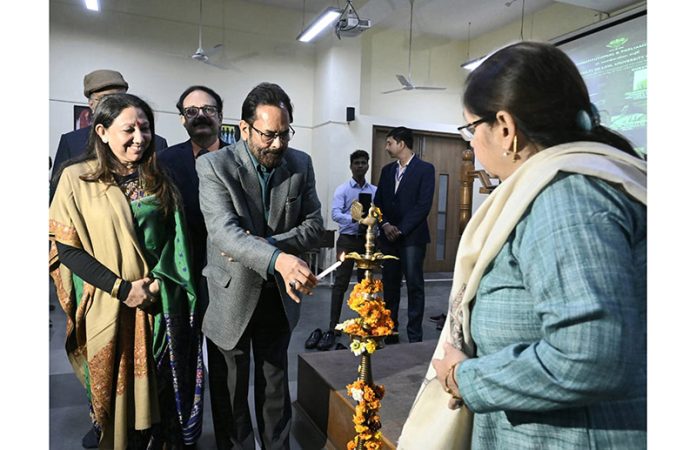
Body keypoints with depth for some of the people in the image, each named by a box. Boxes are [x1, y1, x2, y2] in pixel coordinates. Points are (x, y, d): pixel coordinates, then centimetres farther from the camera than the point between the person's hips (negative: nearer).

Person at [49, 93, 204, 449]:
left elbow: (175, 238, 6)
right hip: (108, 309, -2)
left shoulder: (157, 180, 4)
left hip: (159, 306, 2)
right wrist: (122, 288, -14)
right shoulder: (77, 178, -5)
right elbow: (65, 247, -7)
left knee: (157, 394, 13)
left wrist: (158, 282, -9)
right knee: (116, 396, 13)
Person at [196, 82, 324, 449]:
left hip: (278, 294, 3)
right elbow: (223, 231, -29)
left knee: (275, 383, 17)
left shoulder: (301, 164, -4)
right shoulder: (214, 165, -16)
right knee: (233, 385, 16)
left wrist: (265, 244, -21)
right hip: (232, 295, -2)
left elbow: (314, 226, -4)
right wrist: (279, 259, -46)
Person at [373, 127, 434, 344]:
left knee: (415, 286, -1)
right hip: (388, 237, 5)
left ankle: (415, 336, 7)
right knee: (389, 286, 9)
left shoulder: (425, 169, -3)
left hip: (412, 237, -5)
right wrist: (385, 225, -6)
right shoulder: (387, 170, 14)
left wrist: (401, 229, -13)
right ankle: (390, 332, 19)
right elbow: (378, 202, 12)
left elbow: (423, 205, -11)